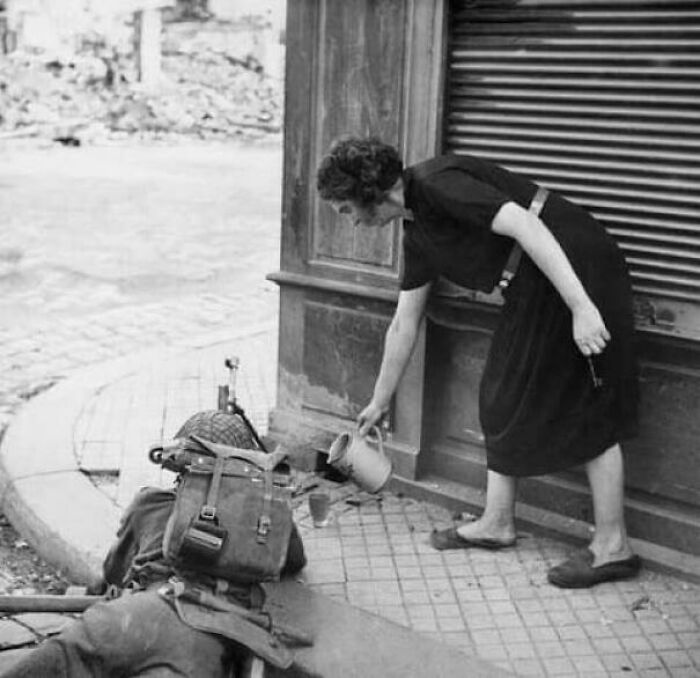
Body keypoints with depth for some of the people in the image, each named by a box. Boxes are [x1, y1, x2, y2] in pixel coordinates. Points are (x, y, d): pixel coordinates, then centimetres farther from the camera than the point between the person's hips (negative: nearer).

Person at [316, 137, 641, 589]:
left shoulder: (437, 184, -15)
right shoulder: (418, 237, 14)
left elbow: (525, 225, -24)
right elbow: (404, 326, 22)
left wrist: (580, 306, -29)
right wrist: (380, 403, 29)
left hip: (577, 273, -10)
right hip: (531, 291, 10)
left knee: (590, 411, -4)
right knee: (503, 398, 13)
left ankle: (612, 546, 5)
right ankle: (497, 523, 23)